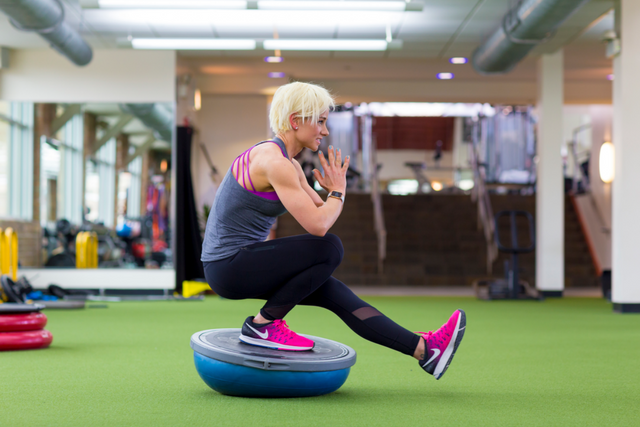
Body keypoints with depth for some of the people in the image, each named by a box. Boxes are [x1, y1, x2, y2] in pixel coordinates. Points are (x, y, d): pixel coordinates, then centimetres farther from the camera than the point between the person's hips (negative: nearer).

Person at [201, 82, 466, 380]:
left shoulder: (287, 163, 12)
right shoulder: (274, 162, -20)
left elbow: (321, 213, 19)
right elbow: (317, 226, -26)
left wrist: (333, 190, -2)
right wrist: (338, 191, -7)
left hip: (237, 262, 10)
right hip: (229, 267, -10)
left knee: (334, 292, 7)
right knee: (329, 250, -15)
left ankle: (425, 348, 9)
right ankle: (262, 325, -5)